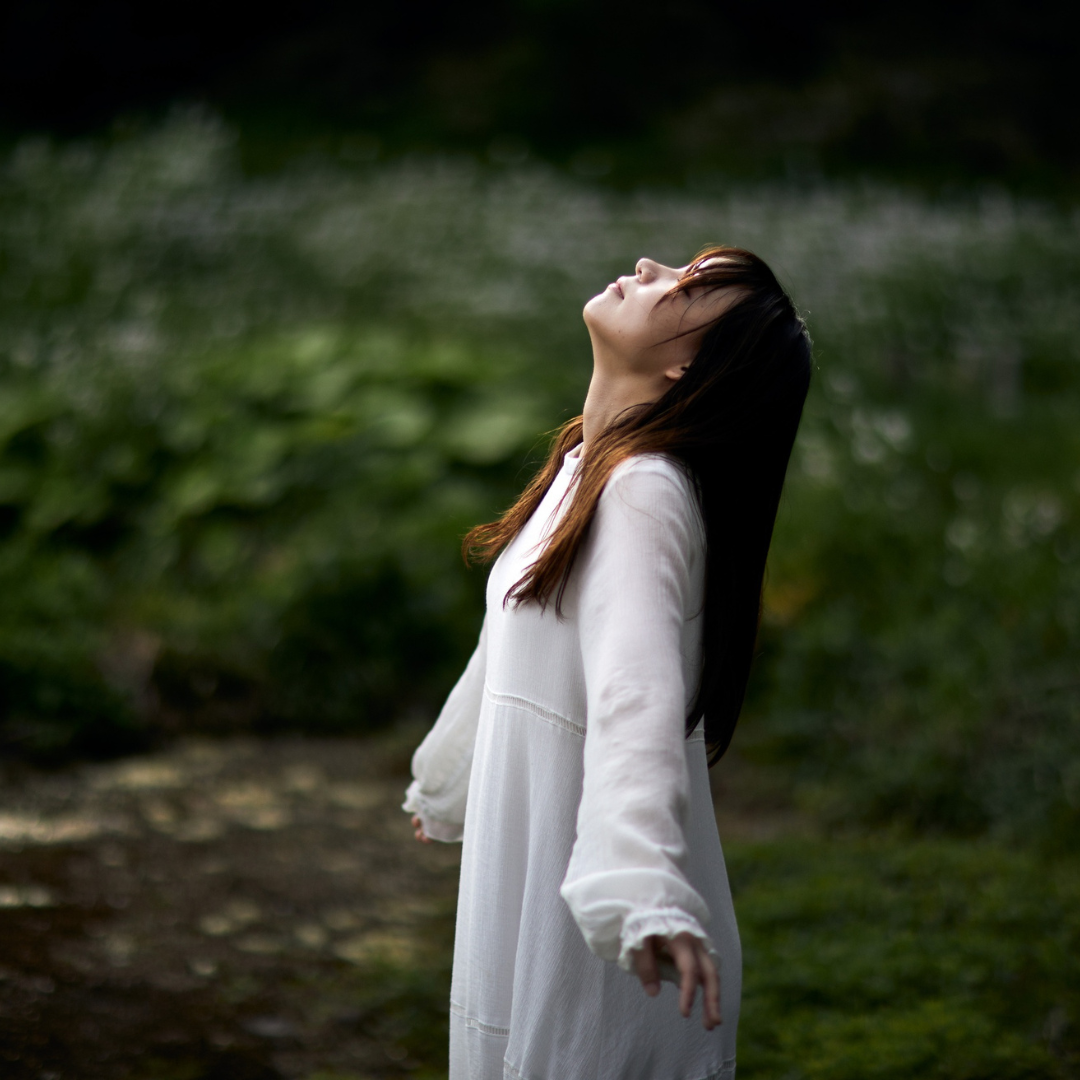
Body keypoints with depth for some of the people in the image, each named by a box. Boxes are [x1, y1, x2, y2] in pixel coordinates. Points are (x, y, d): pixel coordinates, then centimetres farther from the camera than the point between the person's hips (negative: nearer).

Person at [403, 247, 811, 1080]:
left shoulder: (644, 494, -22)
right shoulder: (588, 467, 7)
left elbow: (638, 696, -37)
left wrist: (646, 895, -51)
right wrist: (449, 781, 36)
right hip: (530, 875, 9)